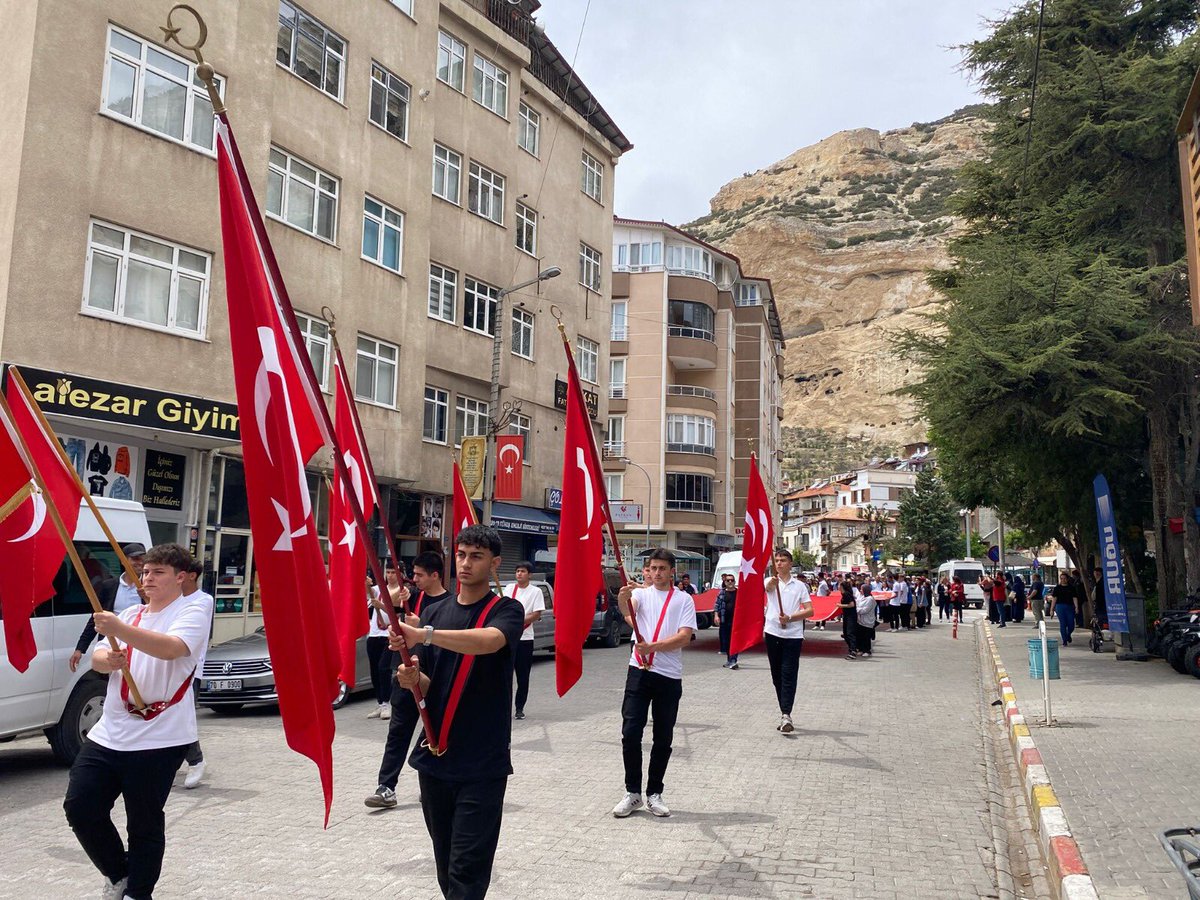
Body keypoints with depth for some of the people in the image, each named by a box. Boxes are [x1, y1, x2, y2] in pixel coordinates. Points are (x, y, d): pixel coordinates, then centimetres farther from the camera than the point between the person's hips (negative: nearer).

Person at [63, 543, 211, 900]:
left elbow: (171, 647, -26)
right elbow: (97, 659, 14)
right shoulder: (132, 613, 17)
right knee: (80, 807, 4)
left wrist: (119, 629, -38)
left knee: (144, 826, 2)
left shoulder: (193, 609, -7)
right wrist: (106, 659, -11)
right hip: (109, 733, 7)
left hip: (158, 739, -7)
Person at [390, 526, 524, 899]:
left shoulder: (506, 610, -5)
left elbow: (490, 640, -29)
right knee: (445, 862, 16)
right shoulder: (434, 612, 10)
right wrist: (413, 679, -13)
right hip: (434, 757, 5)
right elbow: (427, 687, 10)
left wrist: (426, 635, -41)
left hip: (482, 763, -5)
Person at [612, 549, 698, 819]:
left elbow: (684, 637, -7)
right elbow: (626, 611, -17)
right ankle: (632, 792, 11)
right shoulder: (641, 594, 7)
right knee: (630, 733, -4)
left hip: (669, 677, 0)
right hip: (639, 672, 0)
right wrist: (622, 597, -41)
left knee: (663, 738, 8)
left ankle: (654, 793, 21)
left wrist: (652, 646, -19)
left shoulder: (684, 599, 5)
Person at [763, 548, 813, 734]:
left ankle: (786, 715, -13)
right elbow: (768, 587, -22)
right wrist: (772, 582, -46)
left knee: (789, 675, -8)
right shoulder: (770, 582, 5)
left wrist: (790, 617, -14)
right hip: (773, 634, 1)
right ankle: (784, 713, 21)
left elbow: (810, 611, 1)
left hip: (793, 636, -1)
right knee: (777, 675, 9)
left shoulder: (800, 585, 7)